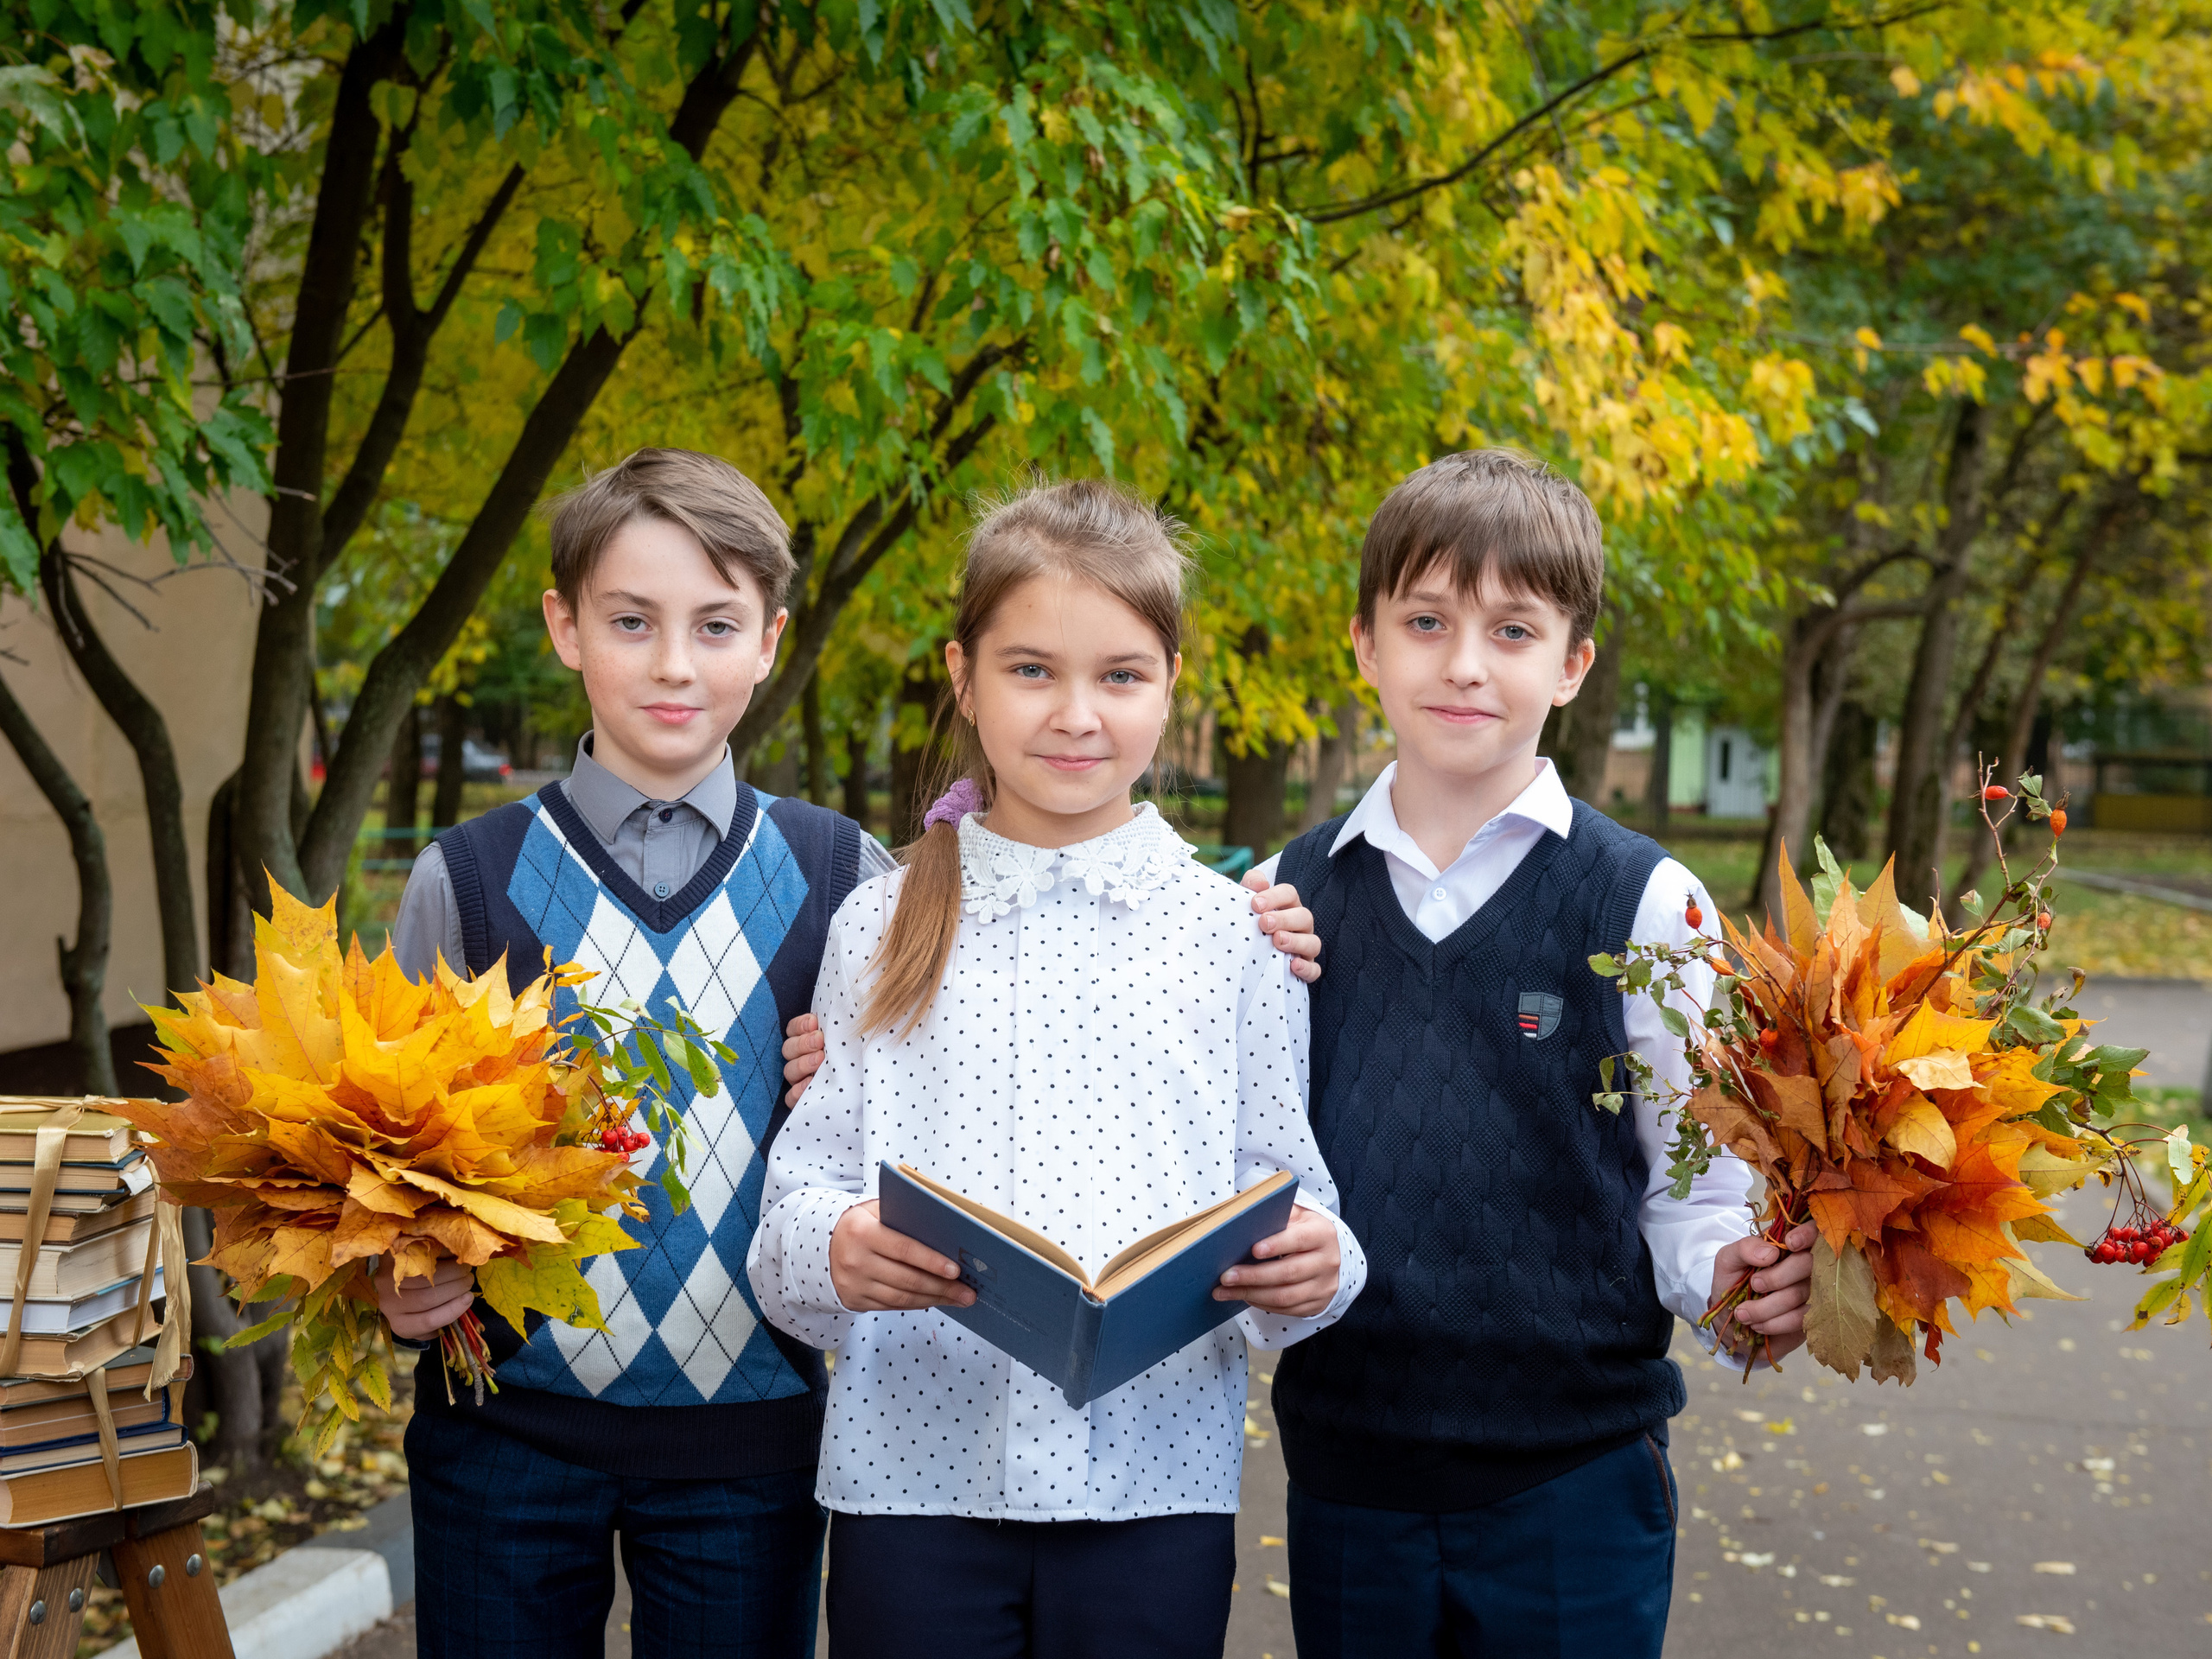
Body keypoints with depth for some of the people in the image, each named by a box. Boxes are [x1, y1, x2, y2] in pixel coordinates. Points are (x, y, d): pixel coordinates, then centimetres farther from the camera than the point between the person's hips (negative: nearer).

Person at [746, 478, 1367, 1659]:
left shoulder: (1236, 933, 4)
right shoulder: (882, 929, 5)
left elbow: (1285, 1198, 5)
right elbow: (796, 1200, 3)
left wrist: (1311, 1269, -16)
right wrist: (832, 1248, -18)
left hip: (1154, 1485, 0)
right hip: (913, 1478, 0)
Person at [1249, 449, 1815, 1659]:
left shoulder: (1645, 903, -5)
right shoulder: (1288, 895, 3)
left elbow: (1696, 1182, 0)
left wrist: (1731, 1281, -20)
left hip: (1572, 1480, -2)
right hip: (1343, 1466, 3)